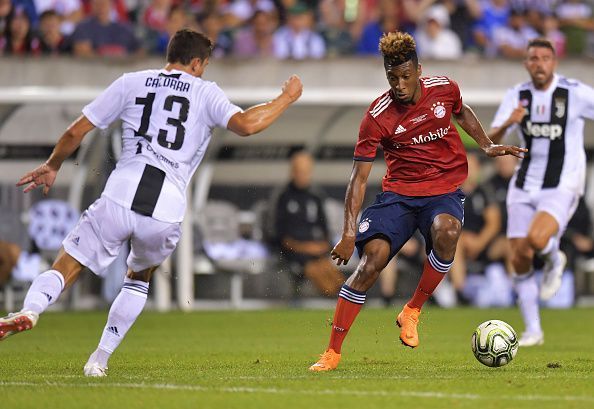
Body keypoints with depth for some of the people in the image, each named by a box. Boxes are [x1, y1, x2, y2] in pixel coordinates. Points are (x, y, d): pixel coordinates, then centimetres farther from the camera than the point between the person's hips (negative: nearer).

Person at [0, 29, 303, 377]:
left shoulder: (132, 83, 17)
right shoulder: (205, 92, 12)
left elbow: (76, 131, 18)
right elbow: (245, 124, -4)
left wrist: (52, 166, 34)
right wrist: (287, 99, 12)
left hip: (120, 197, 0)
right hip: (166, 211, 0)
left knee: (67, 267, 1)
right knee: (139, 278, 27)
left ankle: (31, 309, -32)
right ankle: (100, 359, 18)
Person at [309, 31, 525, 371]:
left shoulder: (444, 89, -5)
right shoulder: (378, 117, -12)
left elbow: (463, 113, 22)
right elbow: (359, 178, -10)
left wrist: (488, 146, 10)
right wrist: (349, 232, -18)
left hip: (445, 190, 1)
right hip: (399, 192, -1)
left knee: (446, 233, -34)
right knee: (372, 259, -19)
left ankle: (413, 311, -12)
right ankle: (333, 352, -8)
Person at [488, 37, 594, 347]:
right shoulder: (517, 96, 2)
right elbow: (491, 141, -3)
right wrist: (508, 123, -24)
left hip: (562, 188, -4)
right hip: (524, 187, 4)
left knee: (536, 240, -30)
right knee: (520, 260, 0)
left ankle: (554, 259, 7)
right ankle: (533, 330, 15)